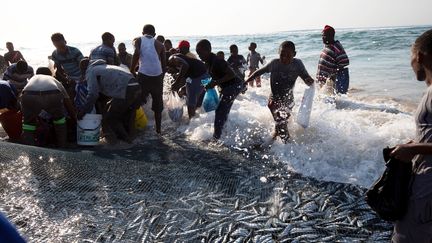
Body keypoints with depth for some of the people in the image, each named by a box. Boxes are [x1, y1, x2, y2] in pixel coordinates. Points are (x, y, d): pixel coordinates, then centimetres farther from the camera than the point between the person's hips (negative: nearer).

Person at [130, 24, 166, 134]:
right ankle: (158, 130, 19)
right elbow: (164, 64, 12)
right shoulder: (159, 44, 15)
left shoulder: (139, 40, 10)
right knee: (158, 105, 14)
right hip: (158, 76, 2)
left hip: (144, 75, -2)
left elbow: (137, 53, -9)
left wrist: (131, 71, -3)